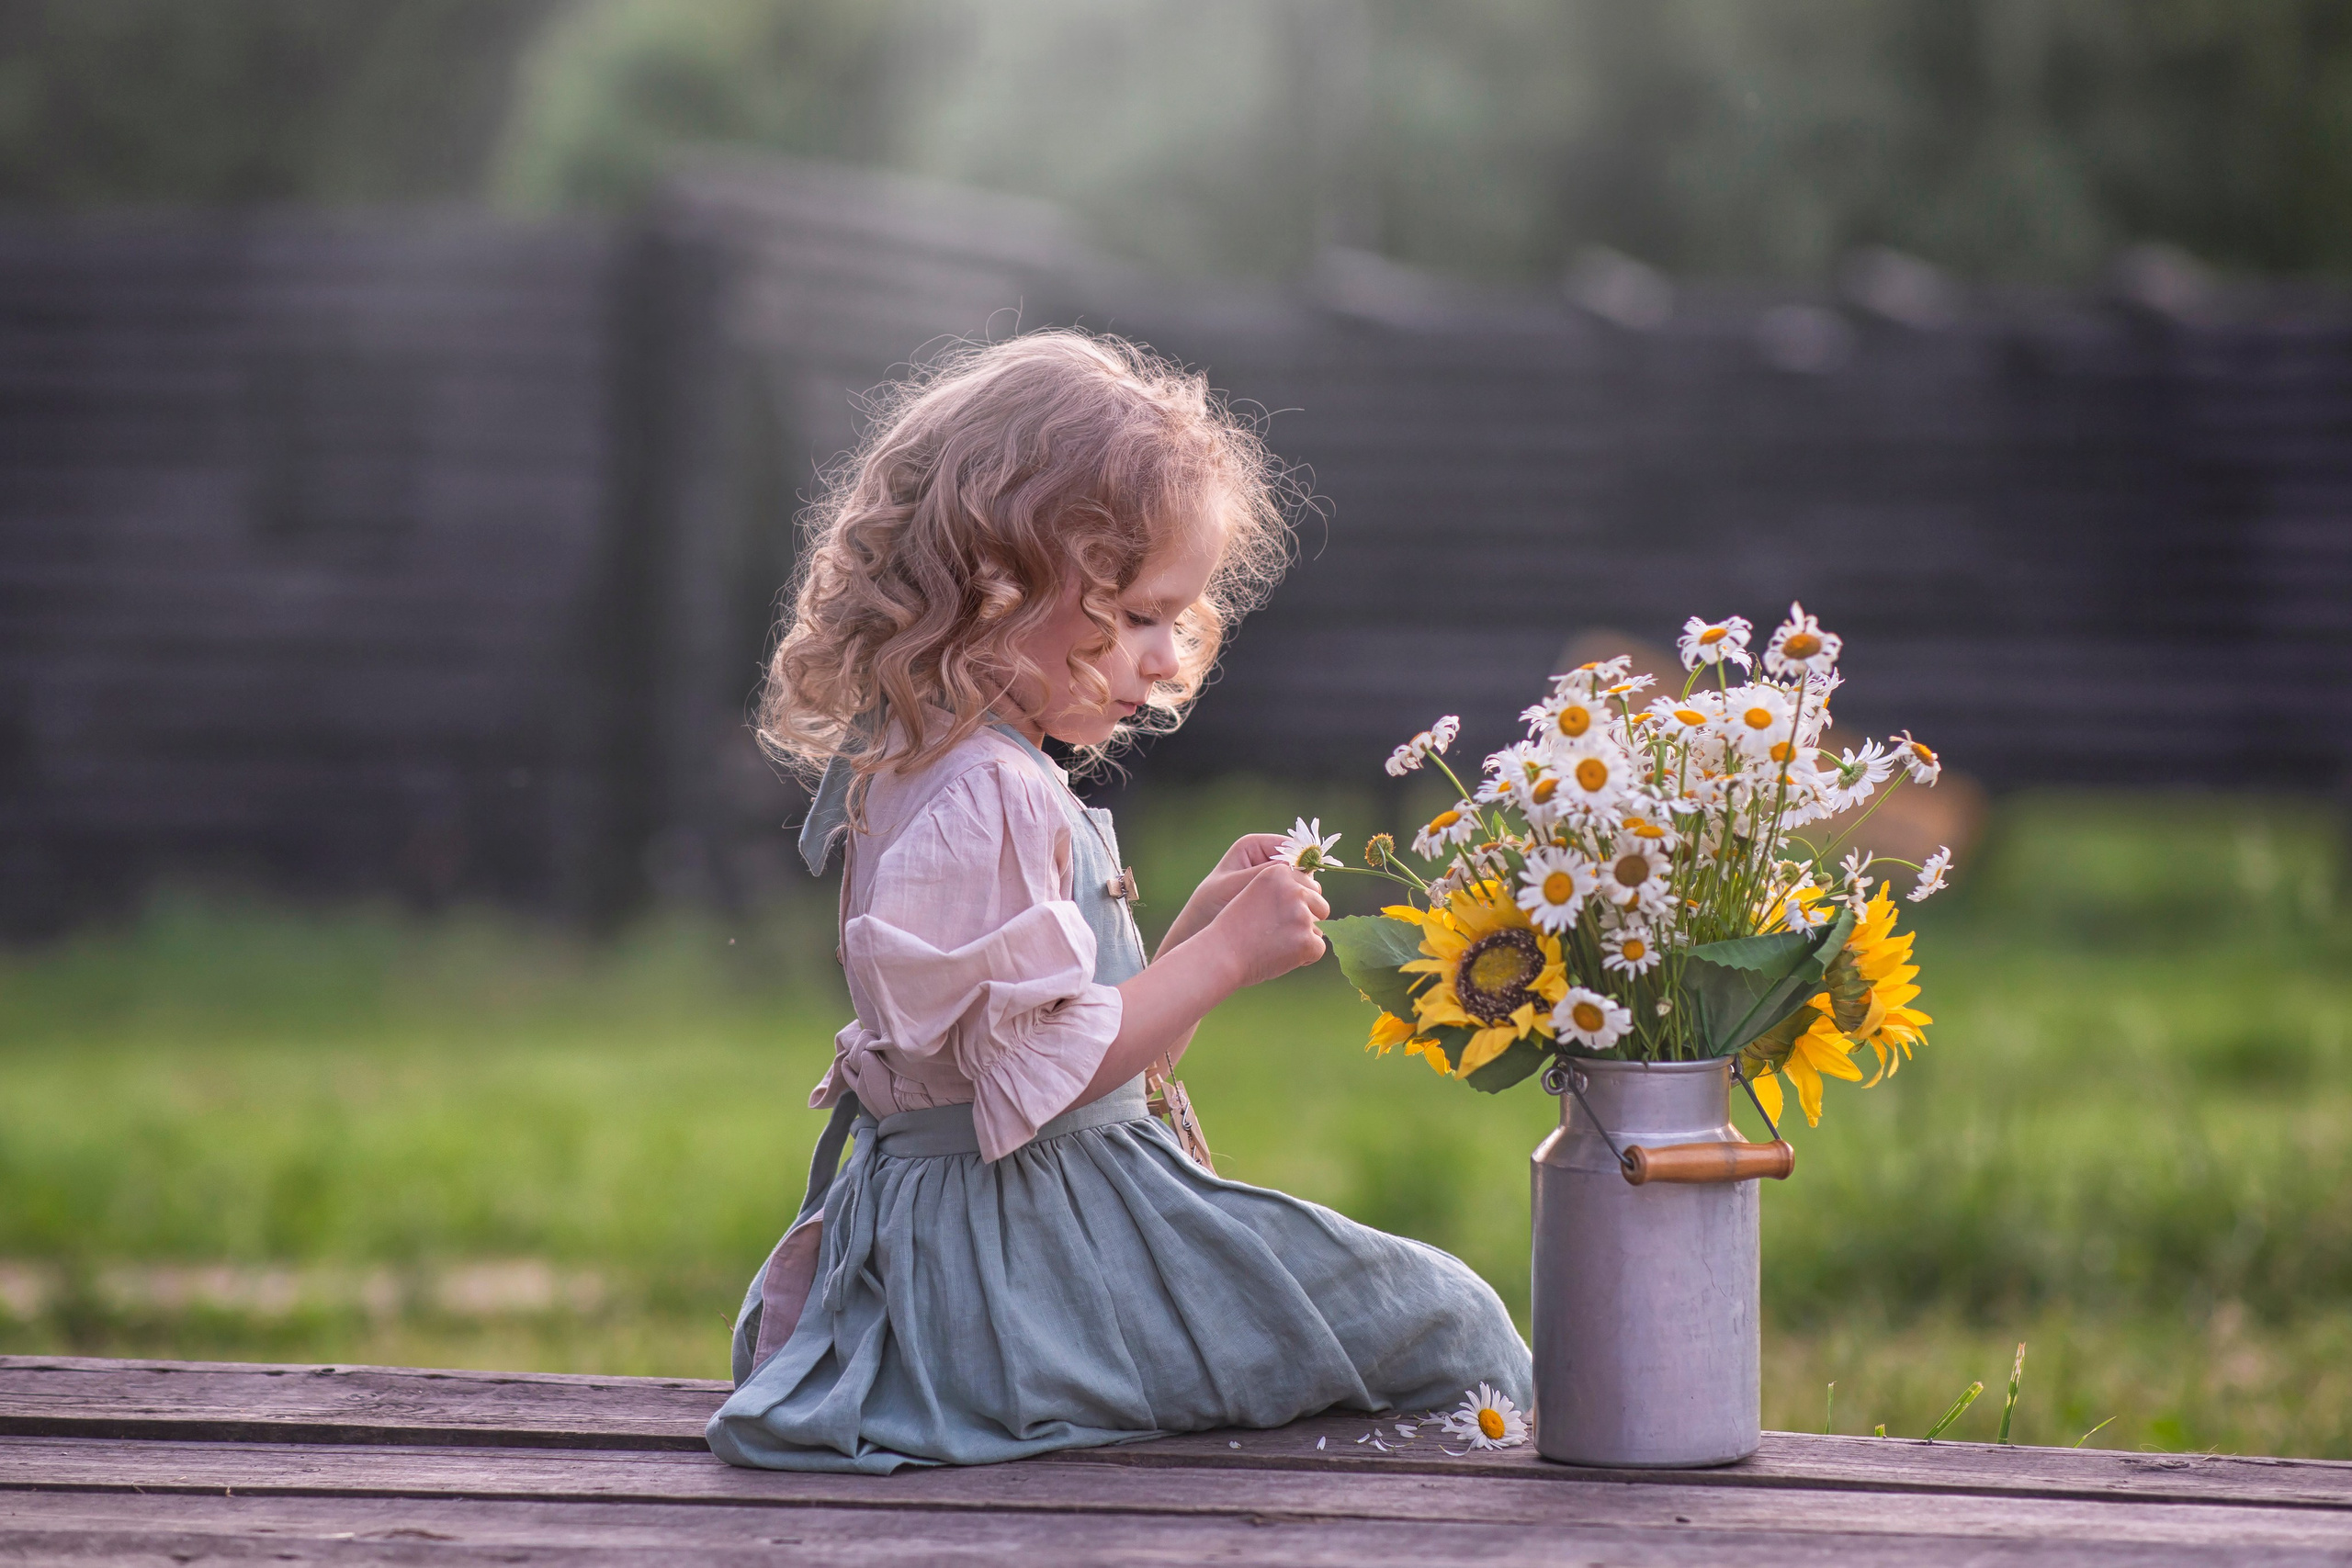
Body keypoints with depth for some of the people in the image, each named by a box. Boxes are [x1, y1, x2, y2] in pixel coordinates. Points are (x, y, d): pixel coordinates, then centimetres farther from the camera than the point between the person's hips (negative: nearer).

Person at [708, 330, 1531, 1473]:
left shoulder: (910, 769, 13)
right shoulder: (992, 800, -21)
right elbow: (1041, 1074, -25)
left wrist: (1200, 926, 9)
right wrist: (1224, 953, -18)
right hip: (1019, 1242, -11)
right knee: (1440, 1324, -5)